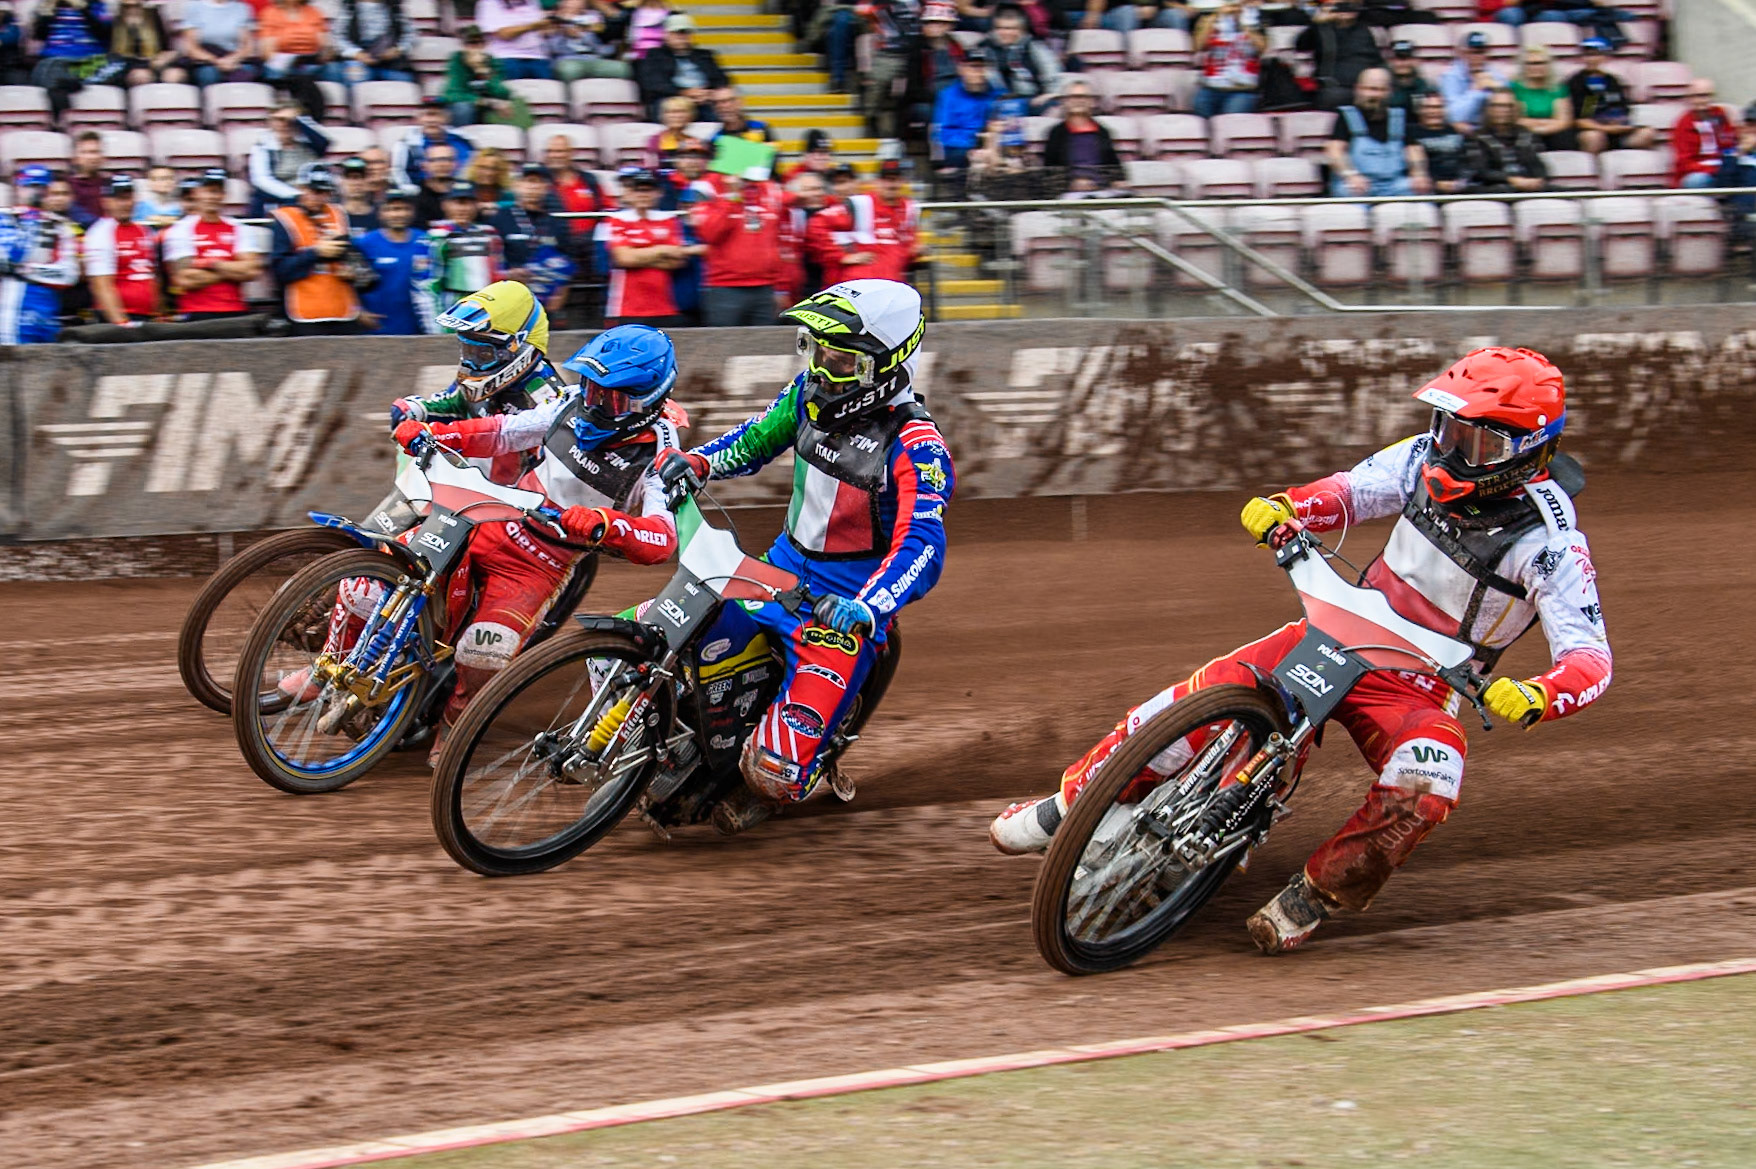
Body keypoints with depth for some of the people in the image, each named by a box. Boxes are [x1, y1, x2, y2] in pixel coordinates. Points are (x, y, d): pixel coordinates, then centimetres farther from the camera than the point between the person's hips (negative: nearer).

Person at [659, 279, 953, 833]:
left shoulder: (915, 446, -20)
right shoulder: (810, 394, 1)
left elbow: (921, 549, -30)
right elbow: (753, 440, 19)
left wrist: (863, 611, -46)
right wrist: (694, 460, -1)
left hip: (846, 606, -7)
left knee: (776, 772, -19)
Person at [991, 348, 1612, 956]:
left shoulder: (1554, 544, -19)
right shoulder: (1427, 459, -5)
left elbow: (1591, 657, -22)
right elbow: (1351, 490, 3)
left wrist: (1537, 696, -45)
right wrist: (1286, 507, -20)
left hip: (1420, 688, -3)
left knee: (1423, 790, -33)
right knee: (1213, 688, -18)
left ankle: (1312, 894, -10)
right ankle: (1067, 805, -8)